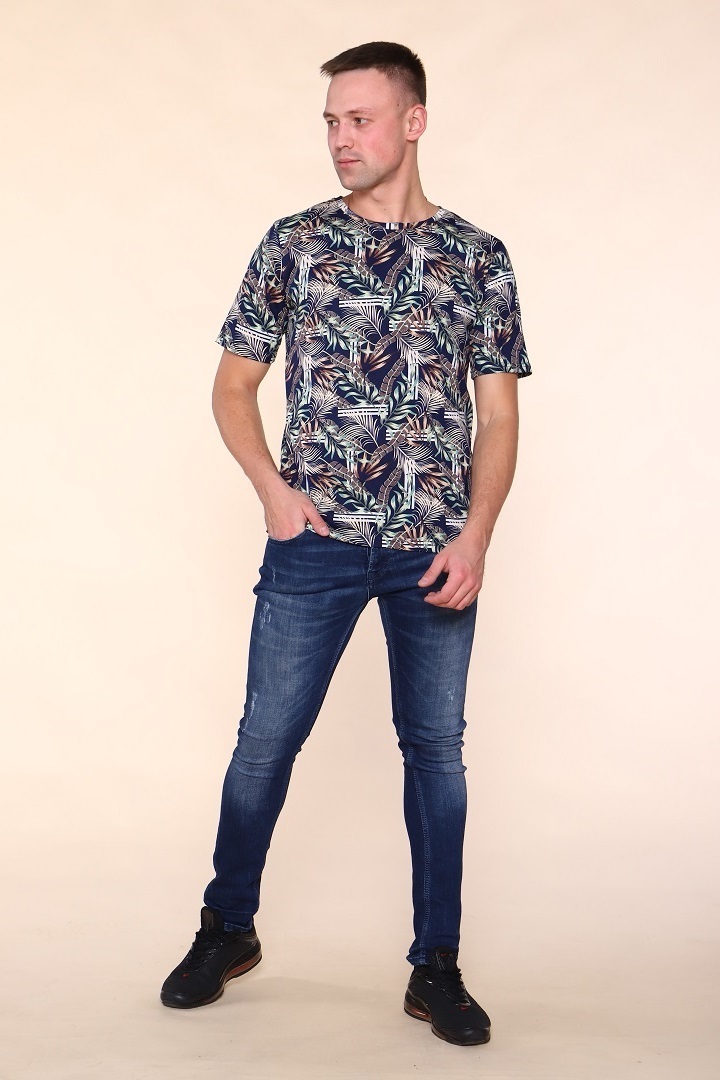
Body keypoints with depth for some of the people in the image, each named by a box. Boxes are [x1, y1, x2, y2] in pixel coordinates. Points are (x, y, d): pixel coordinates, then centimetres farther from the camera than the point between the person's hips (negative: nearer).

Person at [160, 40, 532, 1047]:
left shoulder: (478, 256, 4)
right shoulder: (293, 242, 4)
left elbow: (499, 414, 4)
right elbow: (235, 384, 10)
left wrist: (475, 536, -8)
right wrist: (273, 486, -6)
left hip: (436, 552, 0)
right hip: (314, 545, 0)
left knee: (436, 748, 6)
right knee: (265, 741, 5)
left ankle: (437, 968, 20)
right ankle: (228, 929, 27)